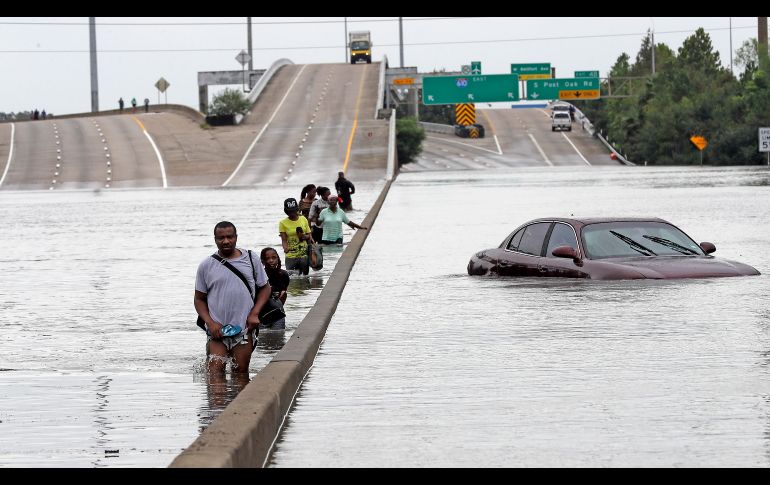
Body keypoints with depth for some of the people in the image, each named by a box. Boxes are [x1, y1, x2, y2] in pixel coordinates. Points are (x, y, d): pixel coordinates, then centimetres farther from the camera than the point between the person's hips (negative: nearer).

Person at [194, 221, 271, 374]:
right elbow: (199, 299, 8)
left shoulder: (251, 260, 6)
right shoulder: (206, 266, 4)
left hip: (244, 329, 1)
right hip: (217, 330, -1)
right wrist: (210, 323, -7)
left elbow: (265, 288, 13)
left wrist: (254, 314, -2)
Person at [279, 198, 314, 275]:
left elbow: (309, 236, 11)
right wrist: (286, 248, -27)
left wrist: (305, 236, -12)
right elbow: (284, 240, -6)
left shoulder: (303, 219, 6)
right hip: (291, 257, -3)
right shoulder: (283, 223, -3)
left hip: (304, 255, 3)